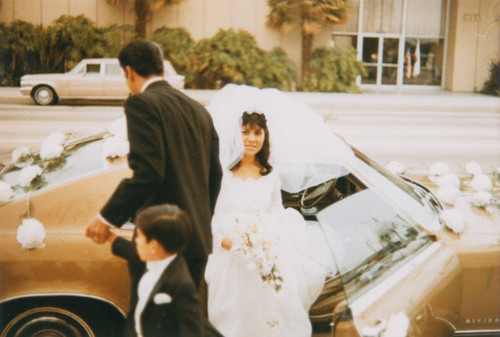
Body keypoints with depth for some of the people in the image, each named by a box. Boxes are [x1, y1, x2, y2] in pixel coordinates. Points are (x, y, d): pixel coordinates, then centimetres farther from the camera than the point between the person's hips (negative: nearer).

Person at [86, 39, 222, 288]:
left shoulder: (141, 103, -8)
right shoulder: (198, 109, 15)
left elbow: (148, 172, -20)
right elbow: (215, 174, 16)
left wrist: (107, 218, -12)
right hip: (199, 238, 8)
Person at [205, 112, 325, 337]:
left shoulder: (270, 175, 13)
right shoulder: (223, 172, -1)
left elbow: (278, 215, 13)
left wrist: (270, 239, -6)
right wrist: (222, 239, -18)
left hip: (266, 258, 3)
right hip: (230, 258, -3)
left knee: (269, 318, 0)